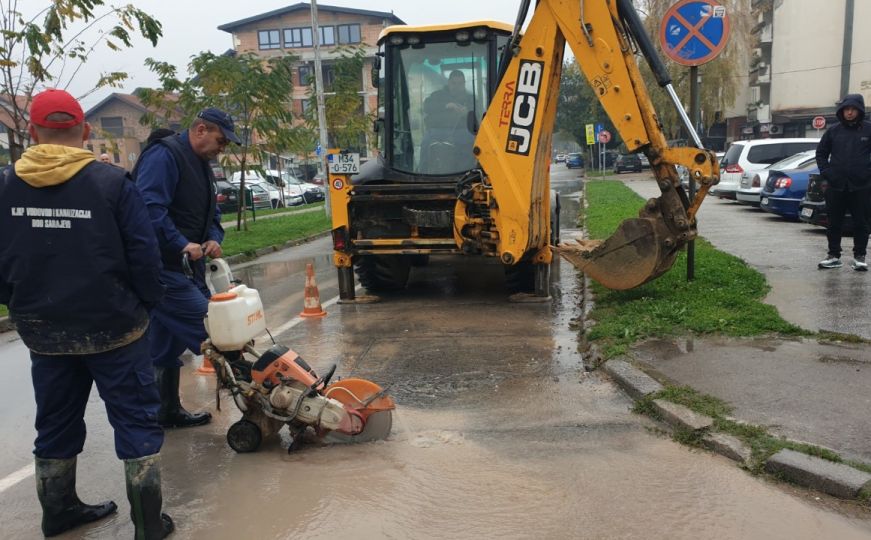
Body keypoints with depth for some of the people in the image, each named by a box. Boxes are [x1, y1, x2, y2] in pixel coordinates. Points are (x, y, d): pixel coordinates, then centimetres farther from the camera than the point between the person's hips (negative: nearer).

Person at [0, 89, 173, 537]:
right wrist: (146, 304, 2)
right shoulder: (112, 182, -13)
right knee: (136, 419, 5)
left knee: (56, 421, 20)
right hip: (113, 327, -4)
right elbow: (144, 255, -13)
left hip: (43, 331, 5)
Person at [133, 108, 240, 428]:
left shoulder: (201, 166, 19)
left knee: (167, 340, 15)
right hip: (162, 267, -10)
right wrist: (182, 245, -25)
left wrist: (214, 239, 2)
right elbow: (150, 208, -25)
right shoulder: (164, 156, -13)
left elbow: (212, 215, 22)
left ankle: (168, 411, 24)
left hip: (183, 268, 10)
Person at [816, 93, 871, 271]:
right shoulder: (833, 131, 5)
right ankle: (834, 256, 16)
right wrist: (826, 172, 3)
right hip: (836, 186, 2)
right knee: (834, 223, 7)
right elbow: (821, 153, 14)